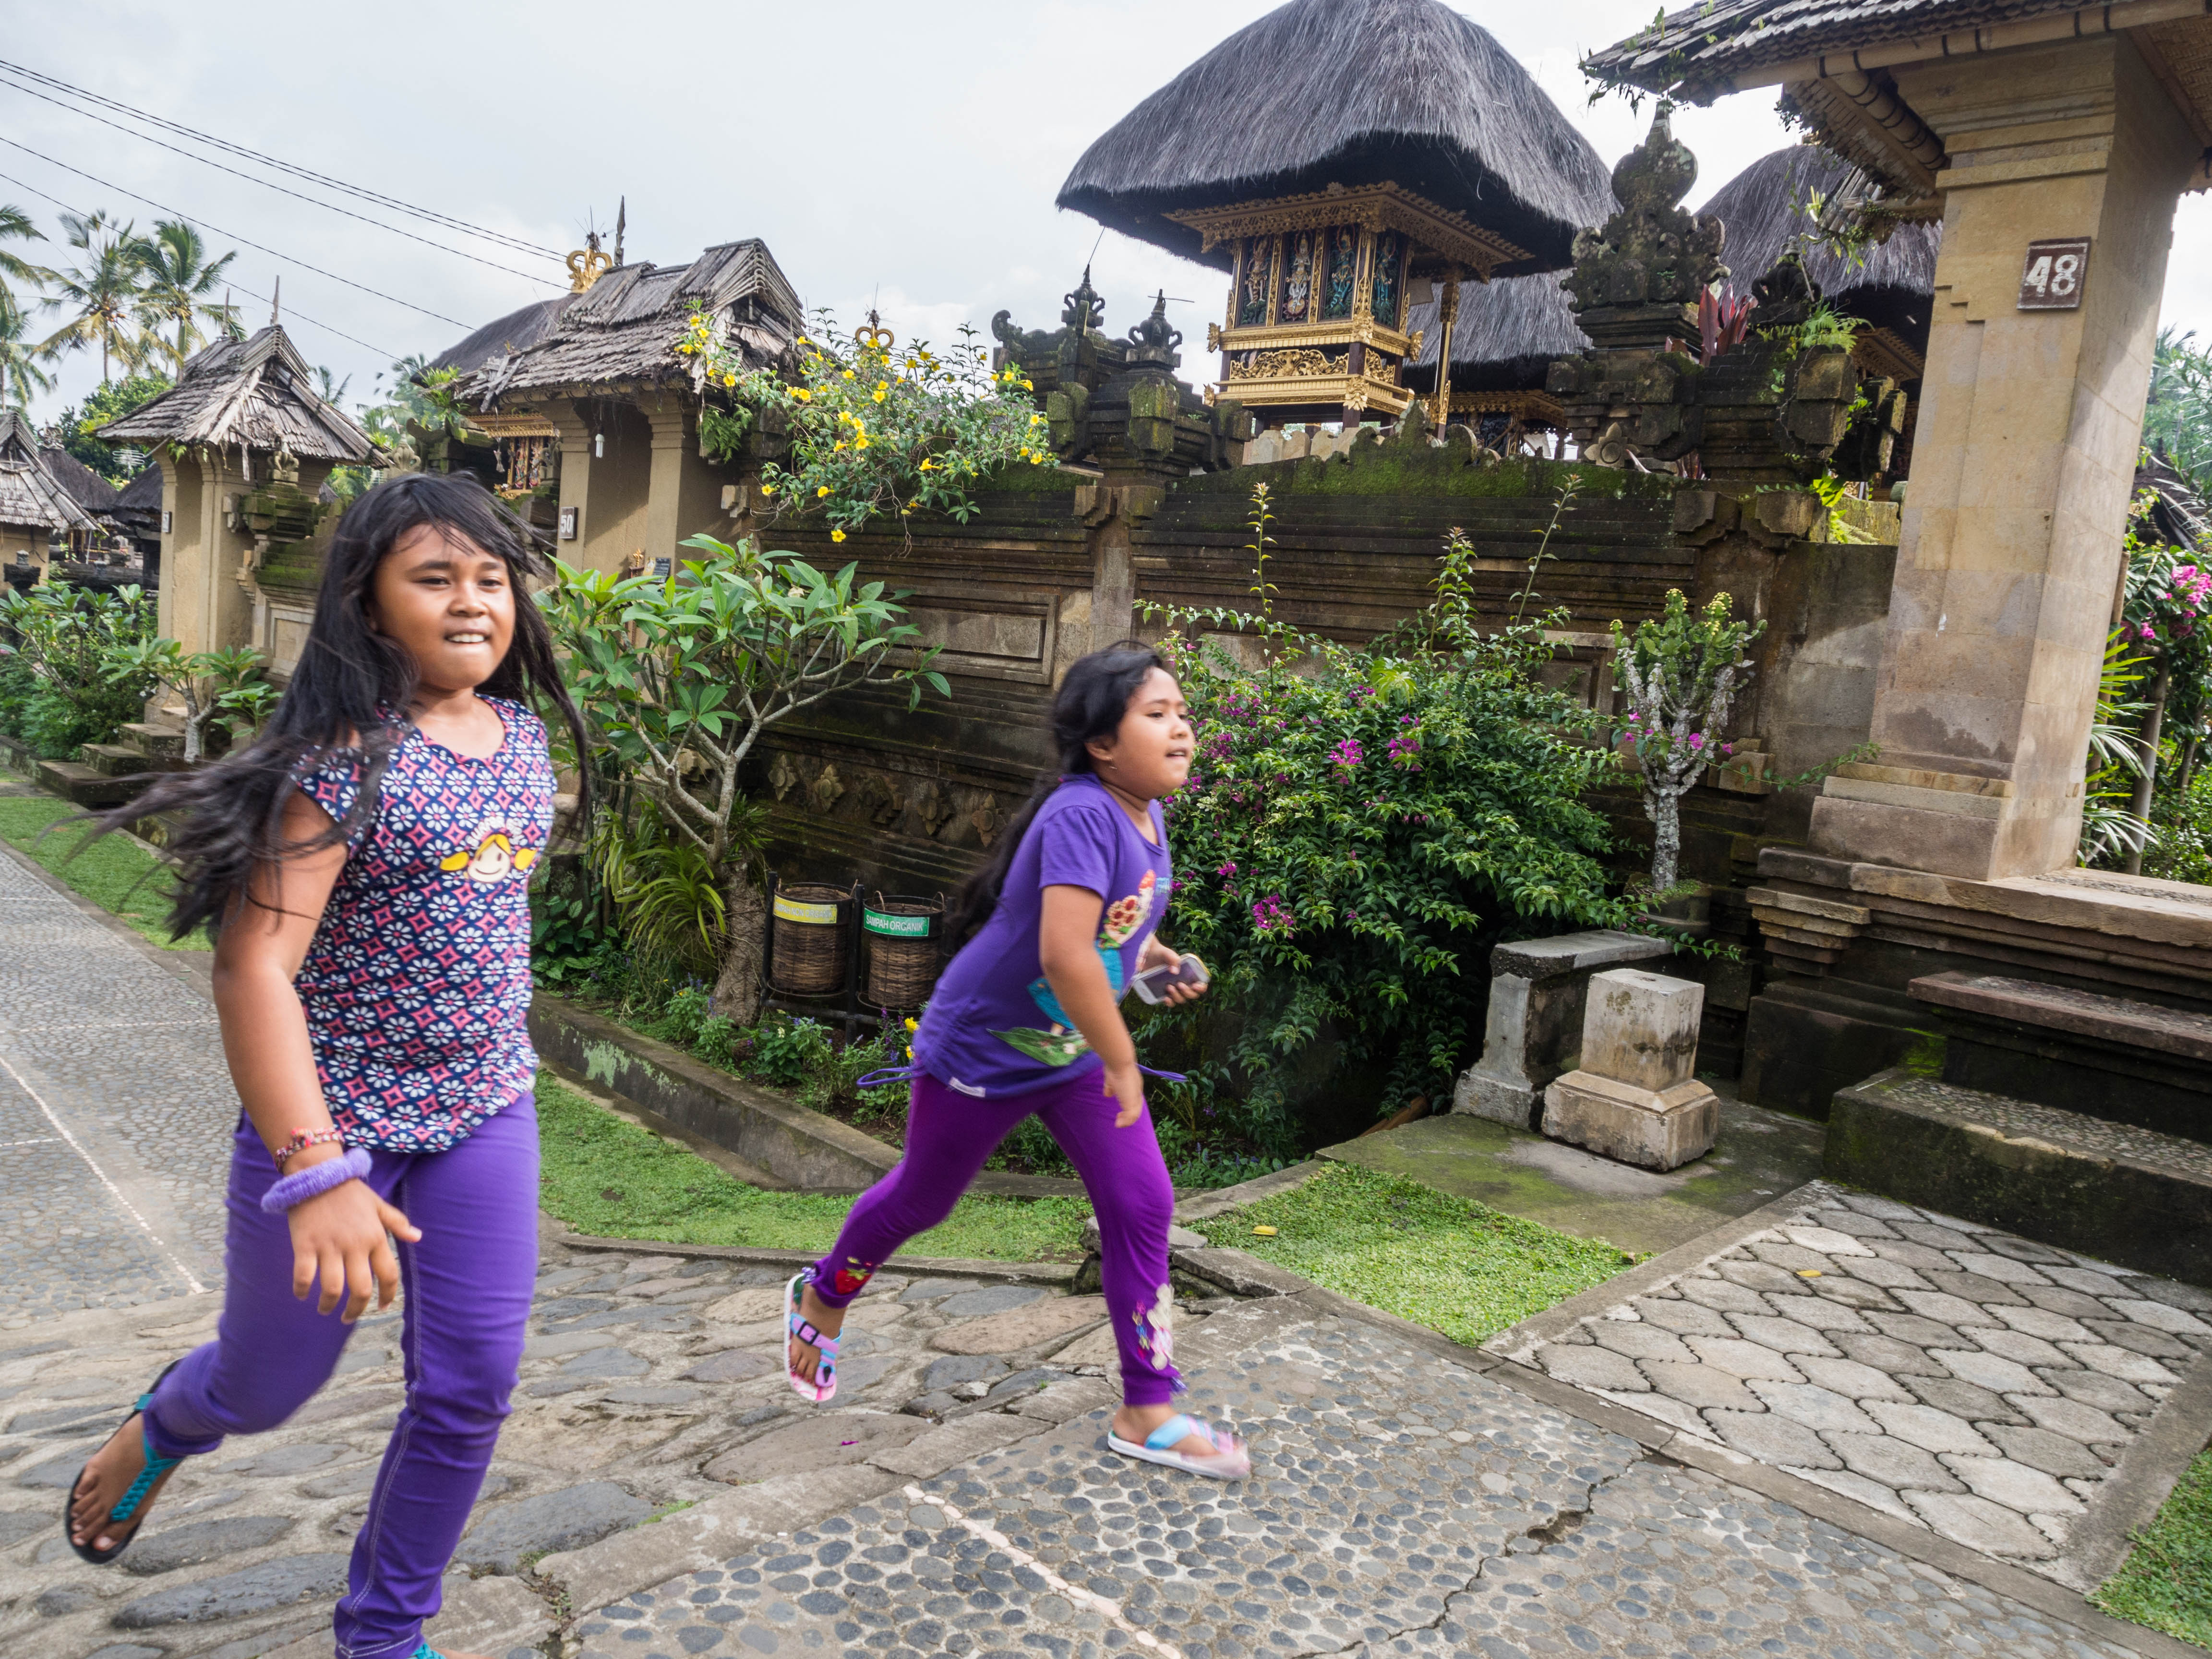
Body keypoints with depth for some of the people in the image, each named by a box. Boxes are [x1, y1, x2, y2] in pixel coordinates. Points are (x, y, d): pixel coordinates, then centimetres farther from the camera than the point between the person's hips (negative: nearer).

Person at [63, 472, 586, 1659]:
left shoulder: (522, 740, 2)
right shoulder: (344, 758, -19)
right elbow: (254, 967, -25)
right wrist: (317, 1176, -32)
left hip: (486, 1115, 5)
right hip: (332, 1117, -5)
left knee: (471, 1392, 7)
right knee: (268, 1385, 17)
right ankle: (162, 1428, 55)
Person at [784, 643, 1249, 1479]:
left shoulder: (1147, 816, -2)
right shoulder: (1082, 815, -30)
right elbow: (1063, 953, -41)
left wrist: (1149, 956, 1)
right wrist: (1121, 1063, -31)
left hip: (1075, 1051, 7)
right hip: (983, 1051, -7)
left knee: (1142, 1207, -1)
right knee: (922, 1199, 15)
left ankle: (1147, 1413, 13)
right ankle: (821, 1297, 46)